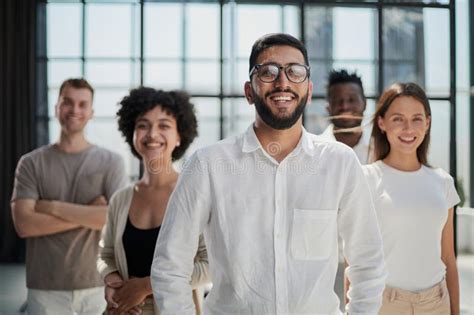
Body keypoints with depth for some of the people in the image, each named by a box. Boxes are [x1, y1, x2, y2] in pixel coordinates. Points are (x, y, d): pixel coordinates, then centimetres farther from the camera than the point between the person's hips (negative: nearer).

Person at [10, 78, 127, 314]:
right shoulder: (31, 163, 2)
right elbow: (23, 224, -8)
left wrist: (54, 207, -11)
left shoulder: (111, 162, 1)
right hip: (45, 288, 0)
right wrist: (88, 214, -12)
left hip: (98, 284, 0)